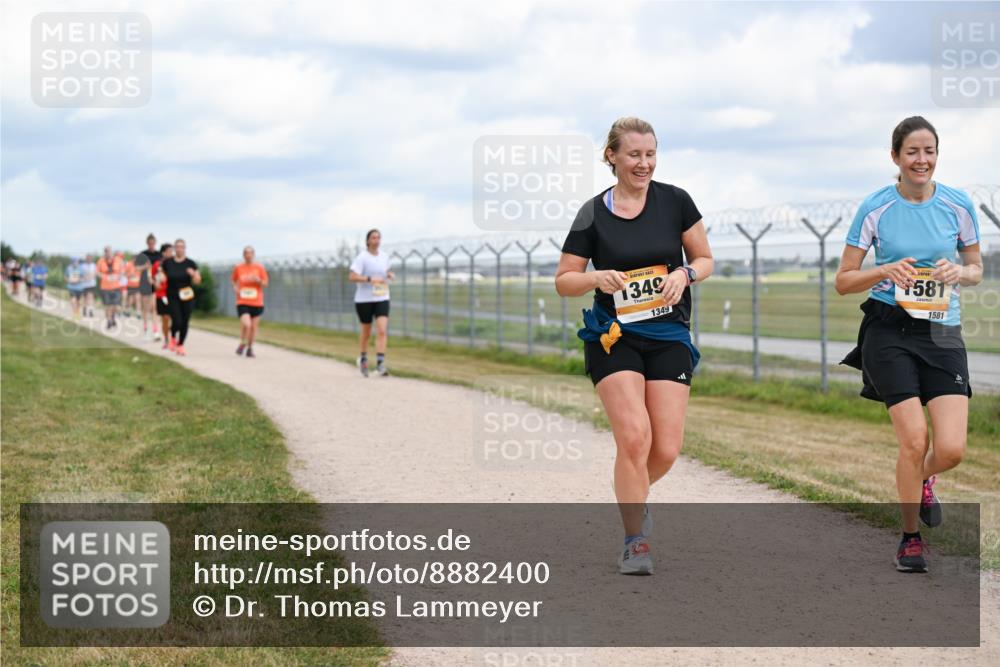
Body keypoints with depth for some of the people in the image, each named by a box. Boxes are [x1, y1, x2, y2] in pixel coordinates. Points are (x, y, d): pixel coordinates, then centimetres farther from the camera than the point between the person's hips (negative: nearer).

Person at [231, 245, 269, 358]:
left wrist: (258, 280, -14)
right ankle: (243, 344, 6)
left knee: (254, 327, 5)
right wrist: (235, 287, -1)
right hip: (242, 302, -2)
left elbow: (265, 284, 6)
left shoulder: (259, 268, 3)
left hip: (257, 303, 2)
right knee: (246, 324, -20)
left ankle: (250, 348, 23)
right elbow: (234, 280, 19)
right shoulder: (238, 268, 4)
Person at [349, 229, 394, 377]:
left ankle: (380, 363, -17)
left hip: (382, 299, 3)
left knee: (382, 331, -14)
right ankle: (363, 359, 34)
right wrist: (370, 279, -28)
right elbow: (352, 277, -17)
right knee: (366, 333, 10)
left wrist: (389, 274, 3)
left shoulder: (384, 256, 7)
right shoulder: (362, 257, -10)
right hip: (364, 299, -3)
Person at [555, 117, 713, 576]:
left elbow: (705, 259, 9)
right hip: (614, 337, -2)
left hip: (669, 338, 2)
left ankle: (632, 498, 30)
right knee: (634, 436, -18)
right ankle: (635, 541, -4)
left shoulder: (675, 201, 1)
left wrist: (685, 273, -13)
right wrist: (597, 277, -17)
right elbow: (563, 281, 3)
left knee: (666, 450, -4)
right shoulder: (593, 215, -2)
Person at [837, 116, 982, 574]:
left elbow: (976, 269, 14)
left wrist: (959, 272, -9)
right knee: (915, 439, -13)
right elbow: (844, 281, 1)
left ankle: (921, 478, 29)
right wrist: (886, 271, -17)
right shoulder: (875, 209, -3)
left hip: (943, 334, 2)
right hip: (890, 333, -2)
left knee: (951, 448, -10)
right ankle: (911, 537, 11)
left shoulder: (958, 205, 2)